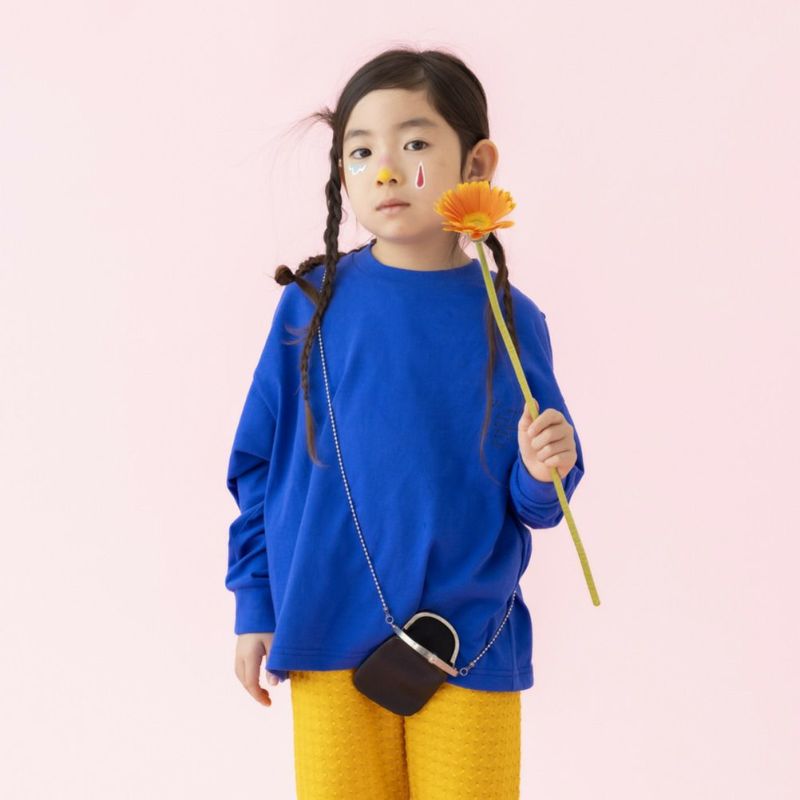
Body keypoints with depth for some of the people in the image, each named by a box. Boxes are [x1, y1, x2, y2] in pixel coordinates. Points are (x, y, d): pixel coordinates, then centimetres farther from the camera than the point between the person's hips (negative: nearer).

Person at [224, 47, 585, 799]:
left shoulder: (508, 319, -2)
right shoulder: (315, 302, -3)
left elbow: (530, 503, 4)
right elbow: (260, 464, 3)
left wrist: (543, 472, -18)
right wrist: (256, 606, 4)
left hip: (470, 647, 0)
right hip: (330, 634, 0)